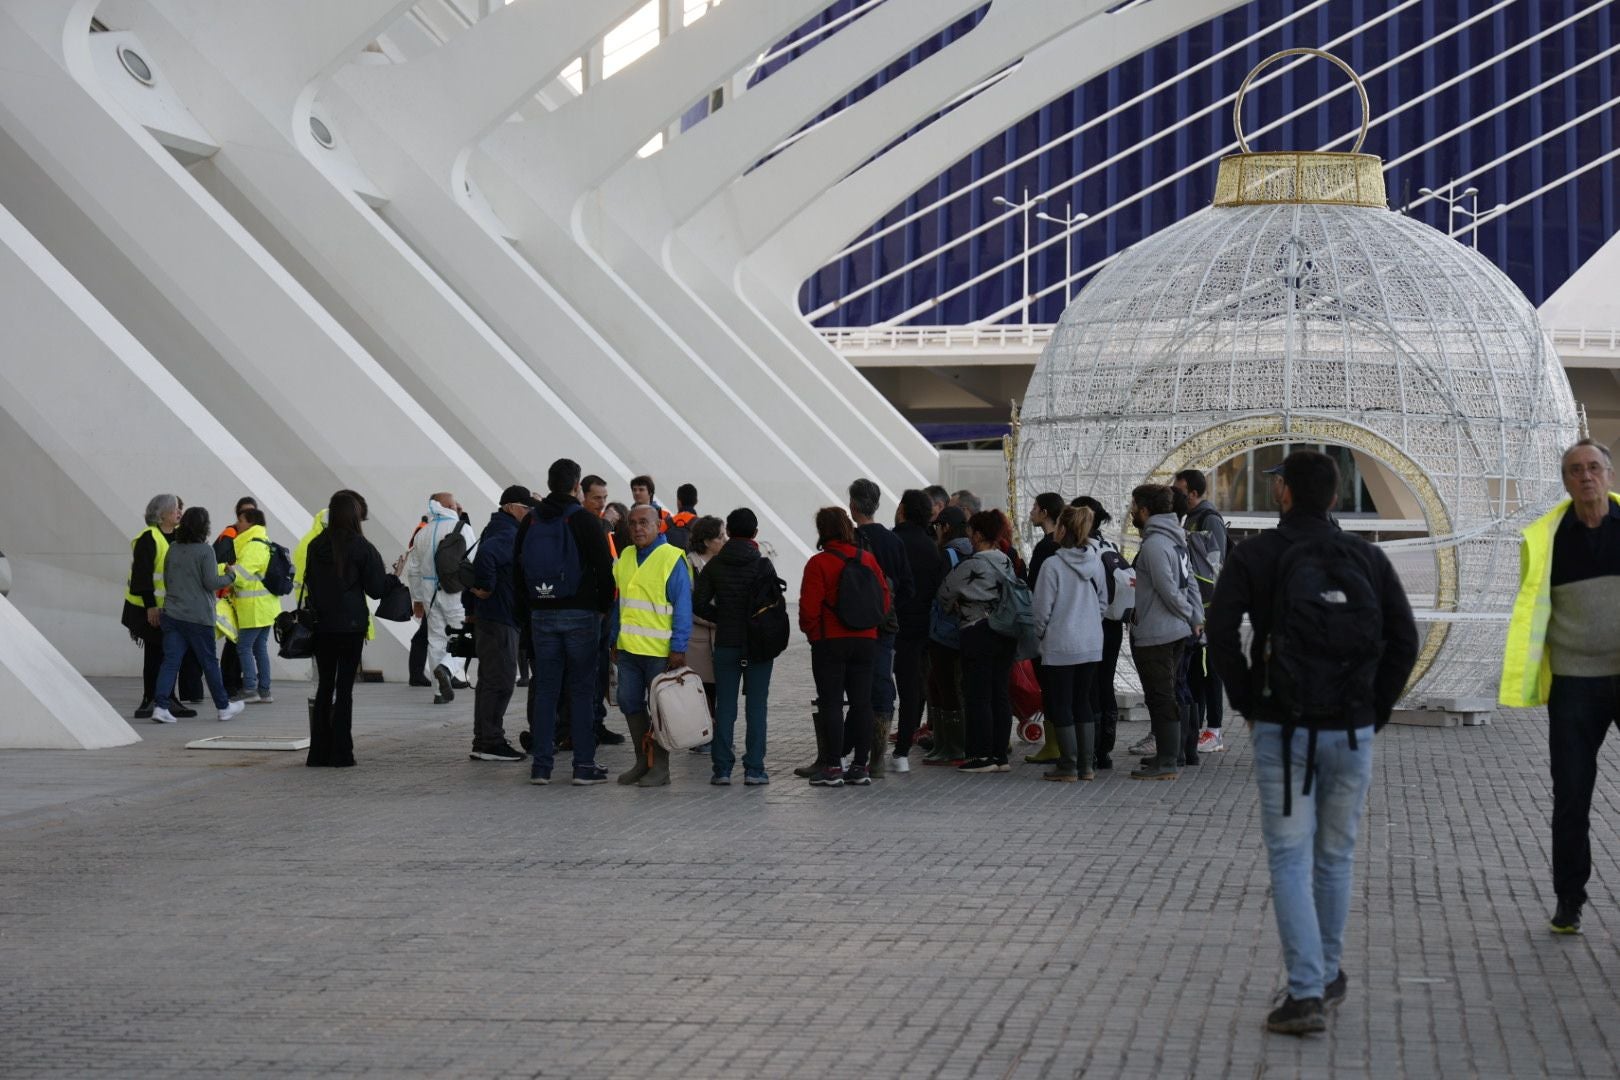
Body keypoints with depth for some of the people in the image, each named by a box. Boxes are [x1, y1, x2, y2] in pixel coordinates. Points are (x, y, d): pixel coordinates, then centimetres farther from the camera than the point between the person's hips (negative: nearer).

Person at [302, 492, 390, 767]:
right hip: (351, 625, -4)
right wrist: (390, 578, 11)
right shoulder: (361, 547, -10)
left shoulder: (316, 546, 2)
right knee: (344, 687, 1)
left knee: (324, 686, 11)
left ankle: (319, 752, 10)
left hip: (321, 625, 4)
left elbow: (309, 583, 10)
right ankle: (340, 752, -1)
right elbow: (376, 589, -7)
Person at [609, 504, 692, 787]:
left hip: (660, 651, -6)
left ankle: (660, 767, 10)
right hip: (629, 647, 6)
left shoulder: (671, 559, -9)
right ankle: (642, 761, 22)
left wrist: (678, 649, -15)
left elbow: (683, 607, -11)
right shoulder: (625, 557, 10)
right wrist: (615, 640, 14)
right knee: (630, 704, 10)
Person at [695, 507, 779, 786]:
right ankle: (754, 768, -2)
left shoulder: (714, 565, 2)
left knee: (724, 706, 7)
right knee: (756, 705, 2)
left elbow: (699, 603, -2)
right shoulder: (762, 565, -7)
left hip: (725, 645, 2)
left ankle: (722, 767, 5)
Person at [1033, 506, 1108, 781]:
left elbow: (1043, 609, -12)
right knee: (1083, 702, 14)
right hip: (1092, 645, 6)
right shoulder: (1096, 562, 1)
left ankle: (1068, 765, 5)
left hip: (1060, 645, -6)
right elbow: (1103, 602, 9)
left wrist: (1040, 634, 5)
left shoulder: (1053, 565, -16)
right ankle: (1087, 765, 15)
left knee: (1061, 706, 4)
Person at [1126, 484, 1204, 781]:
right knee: (1166, 696, 18)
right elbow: (1190, 581, 13)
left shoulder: (1153, 545, -19)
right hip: (1177, 633, 10)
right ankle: (1167, 753, 26)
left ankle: (1166, 763, -3)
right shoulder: (1176, 540, 13)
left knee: (1161, 698, -5)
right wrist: (1197, 617, 9)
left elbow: (1169, 590, -21)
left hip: (1155, 635, -10)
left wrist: (1189, 615, -7)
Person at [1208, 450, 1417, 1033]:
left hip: (1281, 730, -2)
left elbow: (1221, 634, -12)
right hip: (1352, 732, 2)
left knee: (1289, 859, 0)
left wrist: (1247, 705, 0)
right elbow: (1404, 640, 0)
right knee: (1335, 857, 17)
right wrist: (1375, 712, 9)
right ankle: (1327, 975, 29)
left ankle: (1305, 994, -10)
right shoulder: (1366, 557, 4)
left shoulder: (1252, 555, -3)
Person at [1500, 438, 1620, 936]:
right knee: (1571, 795, 6)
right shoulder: (1546, 538, 3)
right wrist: (1521, 682, 0)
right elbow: (1531, 613, 6)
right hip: (1574, 684, 1)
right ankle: (1568, 899, 16)